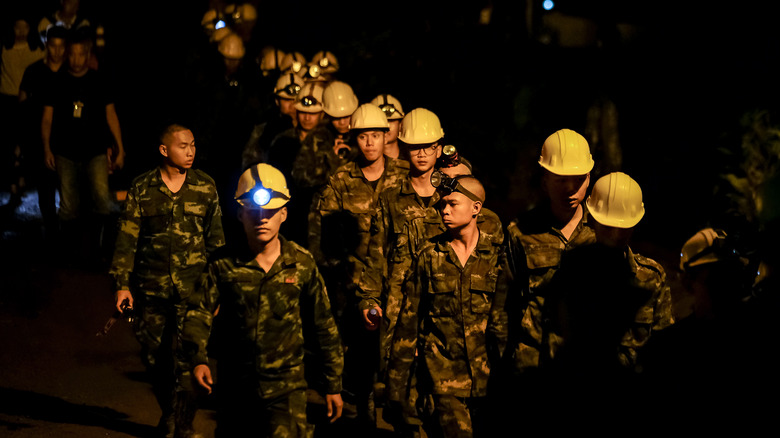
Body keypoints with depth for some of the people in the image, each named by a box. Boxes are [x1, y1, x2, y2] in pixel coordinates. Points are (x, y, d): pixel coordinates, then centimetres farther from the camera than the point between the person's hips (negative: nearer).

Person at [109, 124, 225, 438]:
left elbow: (216, 240, 8)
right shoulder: (142, 188, 1)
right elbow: (127, 237, 3)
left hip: (192, 290, -1)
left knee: (186, 361, -6)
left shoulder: (205, 188, 3)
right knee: (154, 357, 9)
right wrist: (122, 284, 0)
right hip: (151, 288, 1)